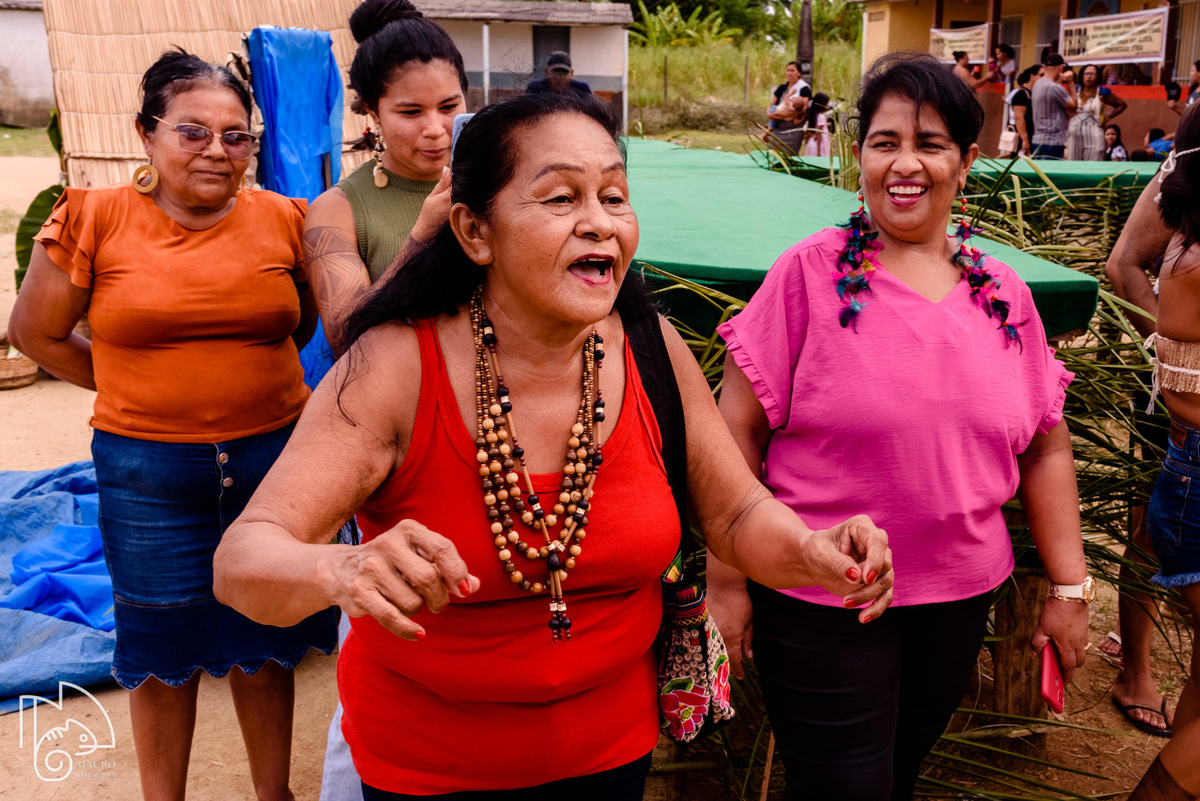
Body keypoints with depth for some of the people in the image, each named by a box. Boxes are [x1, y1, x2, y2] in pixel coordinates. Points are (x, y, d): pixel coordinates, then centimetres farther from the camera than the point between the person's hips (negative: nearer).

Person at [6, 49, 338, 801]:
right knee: (163, 647, 14)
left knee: (263, 635, 15)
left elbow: (309, 316, 15)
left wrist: (249, 375, 7)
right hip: (147, 467, -1)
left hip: (271, 454, 1)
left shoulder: (284, 220, -1)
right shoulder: (95, 218, -5)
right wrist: (131, 388, 3)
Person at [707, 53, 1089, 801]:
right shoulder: (810, 274, -11)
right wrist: (726, 581, -11)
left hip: (960, 599, 5)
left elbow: (1045, 450, 9)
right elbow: (738, 432, -11)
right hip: (820, 603, -4)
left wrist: (1070, 586, 9)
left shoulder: (1004, 295, 3)